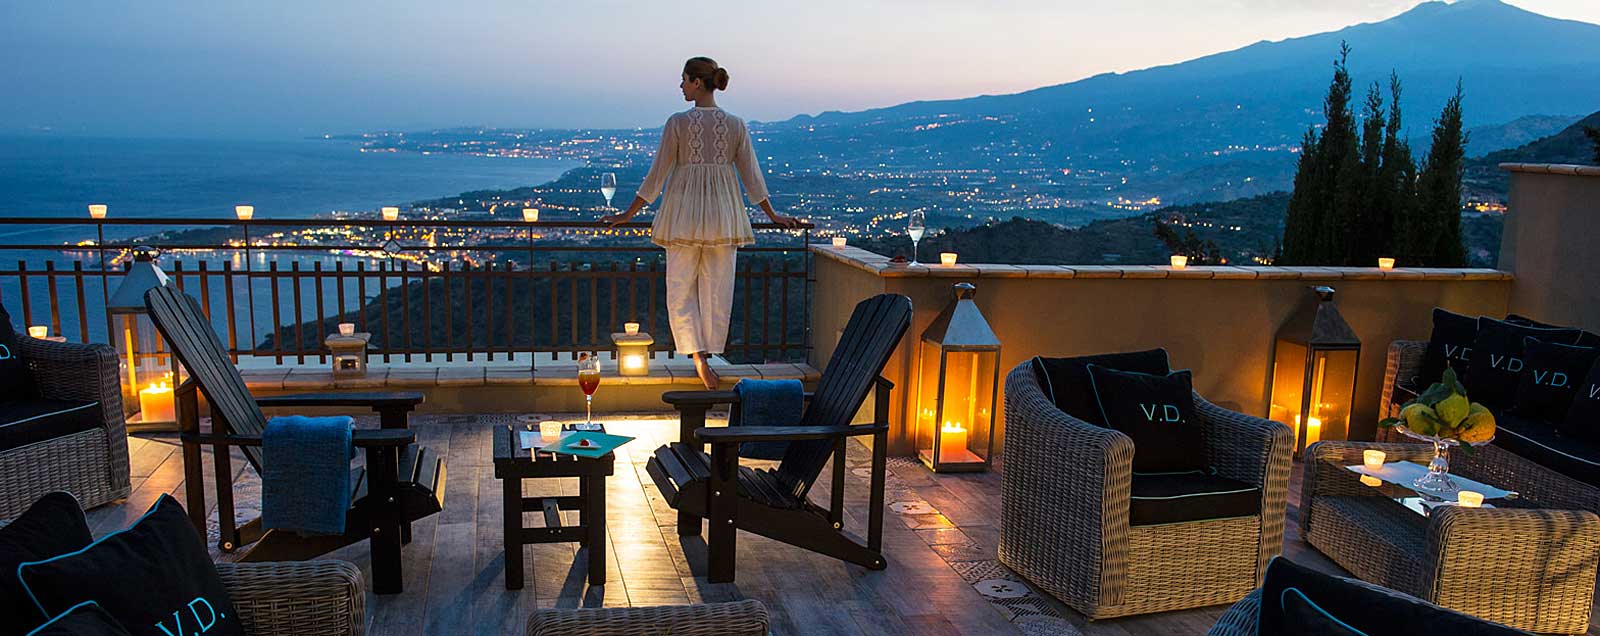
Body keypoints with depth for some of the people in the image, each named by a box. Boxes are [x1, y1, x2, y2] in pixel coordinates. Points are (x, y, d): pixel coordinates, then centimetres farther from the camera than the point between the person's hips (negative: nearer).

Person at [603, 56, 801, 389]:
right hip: (723, 213, 3)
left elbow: (657, 175, -5)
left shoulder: (677, 123, -7)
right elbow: (752, 176, 4)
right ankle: (709, 356, 16)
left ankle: (697, 356, -8)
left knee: (681, 290, 6)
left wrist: (628, 214, 4)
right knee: (717, 290, 10)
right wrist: (774, 216, 15)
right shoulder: (736, 125, 1)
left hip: (684, 212, -3)